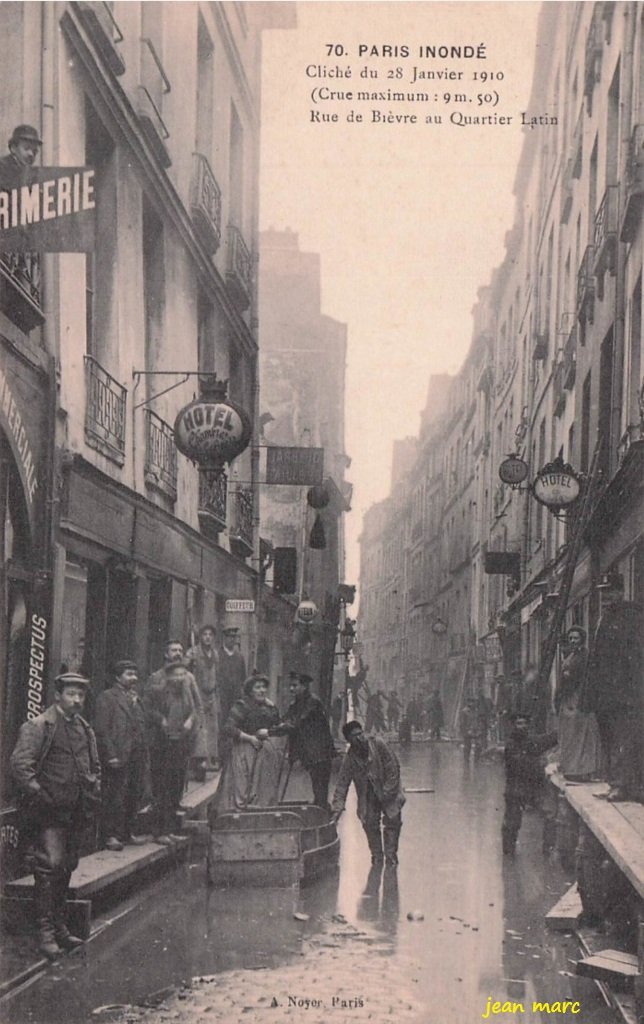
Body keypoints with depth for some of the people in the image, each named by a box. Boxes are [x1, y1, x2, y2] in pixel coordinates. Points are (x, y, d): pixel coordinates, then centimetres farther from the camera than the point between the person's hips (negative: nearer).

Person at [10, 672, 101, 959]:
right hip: (48, 814, -7)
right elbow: (20, 763, -18)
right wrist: (38, 794, -20)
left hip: (75, 814, 7)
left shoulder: (85, 729, 14)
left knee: (66, 868, 12)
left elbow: (94, 766, 26)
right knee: (49, 866, -13)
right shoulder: (38, 727, -9)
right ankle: (46, 932, -10)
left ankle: (59, 927, 21)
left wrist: (93, 795, 13)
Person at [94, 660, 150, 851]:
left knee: (135, 797, 8)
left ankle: (128, 833, 18)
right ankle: (110, 836, -1)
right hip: (118, 758, -7)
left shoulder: (135, 699, 20)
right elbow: (101, 729, -10)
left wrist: (146, 759, 15)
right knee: (114, 798, -6)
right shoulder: (107, 697, -3)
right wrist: (111, 755, -17)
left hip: (136, 757, 7)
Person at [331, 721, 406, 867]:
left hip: (388, 791, -2)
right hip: (368, 794, 2)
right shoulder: (350, 757, -13)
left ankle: (390, 855, 8)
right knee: (369, 823, -4)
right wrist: (337, 807, -17)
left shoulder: (377, 744, -21)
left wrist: (387, 792, -16)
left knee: (392, 821, -7)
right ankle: (377, 855, 16)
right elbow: (342, 782, -10)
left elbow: (393, 768, -16)